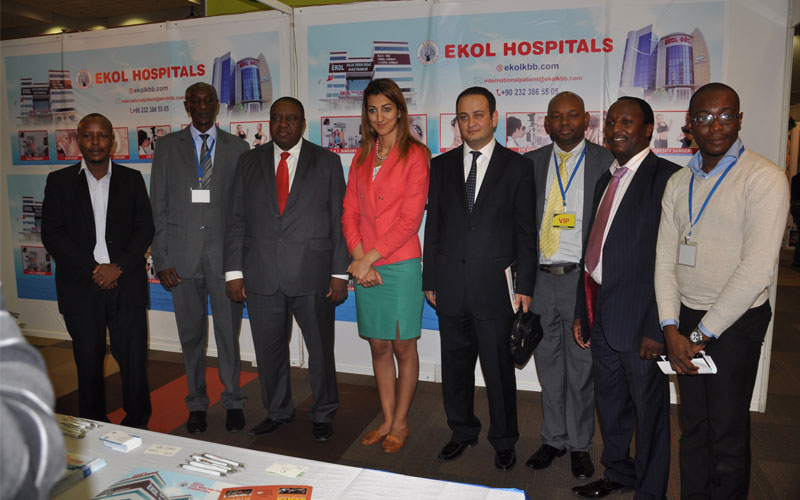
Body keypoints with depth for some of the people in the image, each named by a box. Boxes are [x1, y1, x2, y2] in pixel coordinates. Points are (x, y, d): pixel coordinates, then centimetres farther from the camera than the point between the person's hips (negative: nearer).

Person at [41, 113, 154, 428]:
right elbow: (51, 234, 0)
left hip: (126, 285, 0)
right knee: (88, 361, 9)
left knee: (133, 358, 0)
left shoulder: (132, 180, 8)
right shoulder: (60, 181, 7)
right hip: (81, 287, 0)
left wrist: (119, 267, -10)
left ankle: (137, 424, 18)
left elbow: (145, 229, 3)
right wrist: (94, 269, -10)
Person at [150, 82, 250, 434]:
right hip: (183, 257, 1)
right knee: (191, 335, 10)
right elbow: (159, 207, 5)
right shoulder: (168, 147, 8)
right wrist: (162, 259, -2)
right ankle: (197, 403, 26)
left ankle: (233, 402, 22)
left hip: (225, 255, -1)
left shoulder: (238, 148, 6)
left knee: (228, 333, 5)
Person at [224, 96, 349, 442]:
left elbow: (339, 220, 1)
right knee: (269, 349, 13)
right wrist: (234, 271, 1)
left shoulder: (327, 162, 4)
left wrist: (340, 273, -5)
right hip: (261, 276, 2)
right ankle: (277, 411, 34)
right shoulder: (249, 162, 10)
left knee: (320, 348, 8)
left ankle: (323, 414, 28)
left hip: (312, 274, -2)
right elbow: (236, 220, 8)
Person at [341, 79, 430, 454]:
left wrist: (369, 257, -13)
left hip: (400, 264, -5)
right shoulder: (362, 157, 12)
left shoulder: (415, 154, -5)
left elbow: (410, 218, -12)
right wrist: (359, 259, -6)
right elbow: (350, 211, 8)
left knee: (403, 348, 6)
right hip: (365, 267, 5)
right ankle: (387, 420, 28)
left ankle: (401, 423, 23)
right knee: (379, 348, 13)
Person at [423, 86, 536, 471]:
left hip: (495, 286, -3)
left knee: (499, 369, 8)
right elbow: (433, 225, 9)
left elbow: (526, 231, -1)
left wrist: (525, 287, -5)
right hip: (450, 287, 3)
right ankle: (462, 431, 36)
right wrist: (429, 280, 6)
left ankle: (503, 440, 29)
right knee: (455, 366, 15)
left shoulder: (517, 166, 1)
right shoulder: (441, 165, 8)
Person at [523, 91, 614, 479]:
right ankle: (553, 438, 30)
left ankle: (579, 444, 27)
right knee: (548, 363, 13)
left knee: (581, 365, 9)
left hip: (583, 279, -2)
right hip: (541, 277, 3)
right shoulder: (532, 162, 8)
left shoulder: (606, 161, 0)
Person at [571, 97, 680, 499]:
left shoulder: (666, 178, -12)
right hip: (602, 311, 8)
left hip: (639, 316, -7)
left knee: (649, 408, 10)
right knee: (609, 401, 21)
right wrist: (582, 311, 14)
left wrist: (657, 327, -19)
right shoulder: (606, 180, 14)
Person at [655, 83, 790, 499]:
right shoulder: (678, 183, 7)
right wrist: (671, 328, -6)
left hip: (736, 322, -5)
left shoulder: (764, 178, -10)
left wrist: (704, 332, -14)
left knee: (727, 431, 8)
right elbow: (665, 259, 4)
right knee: (693, 425, 15)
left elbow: (758, 268, -17)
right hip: (686, 318, 5)